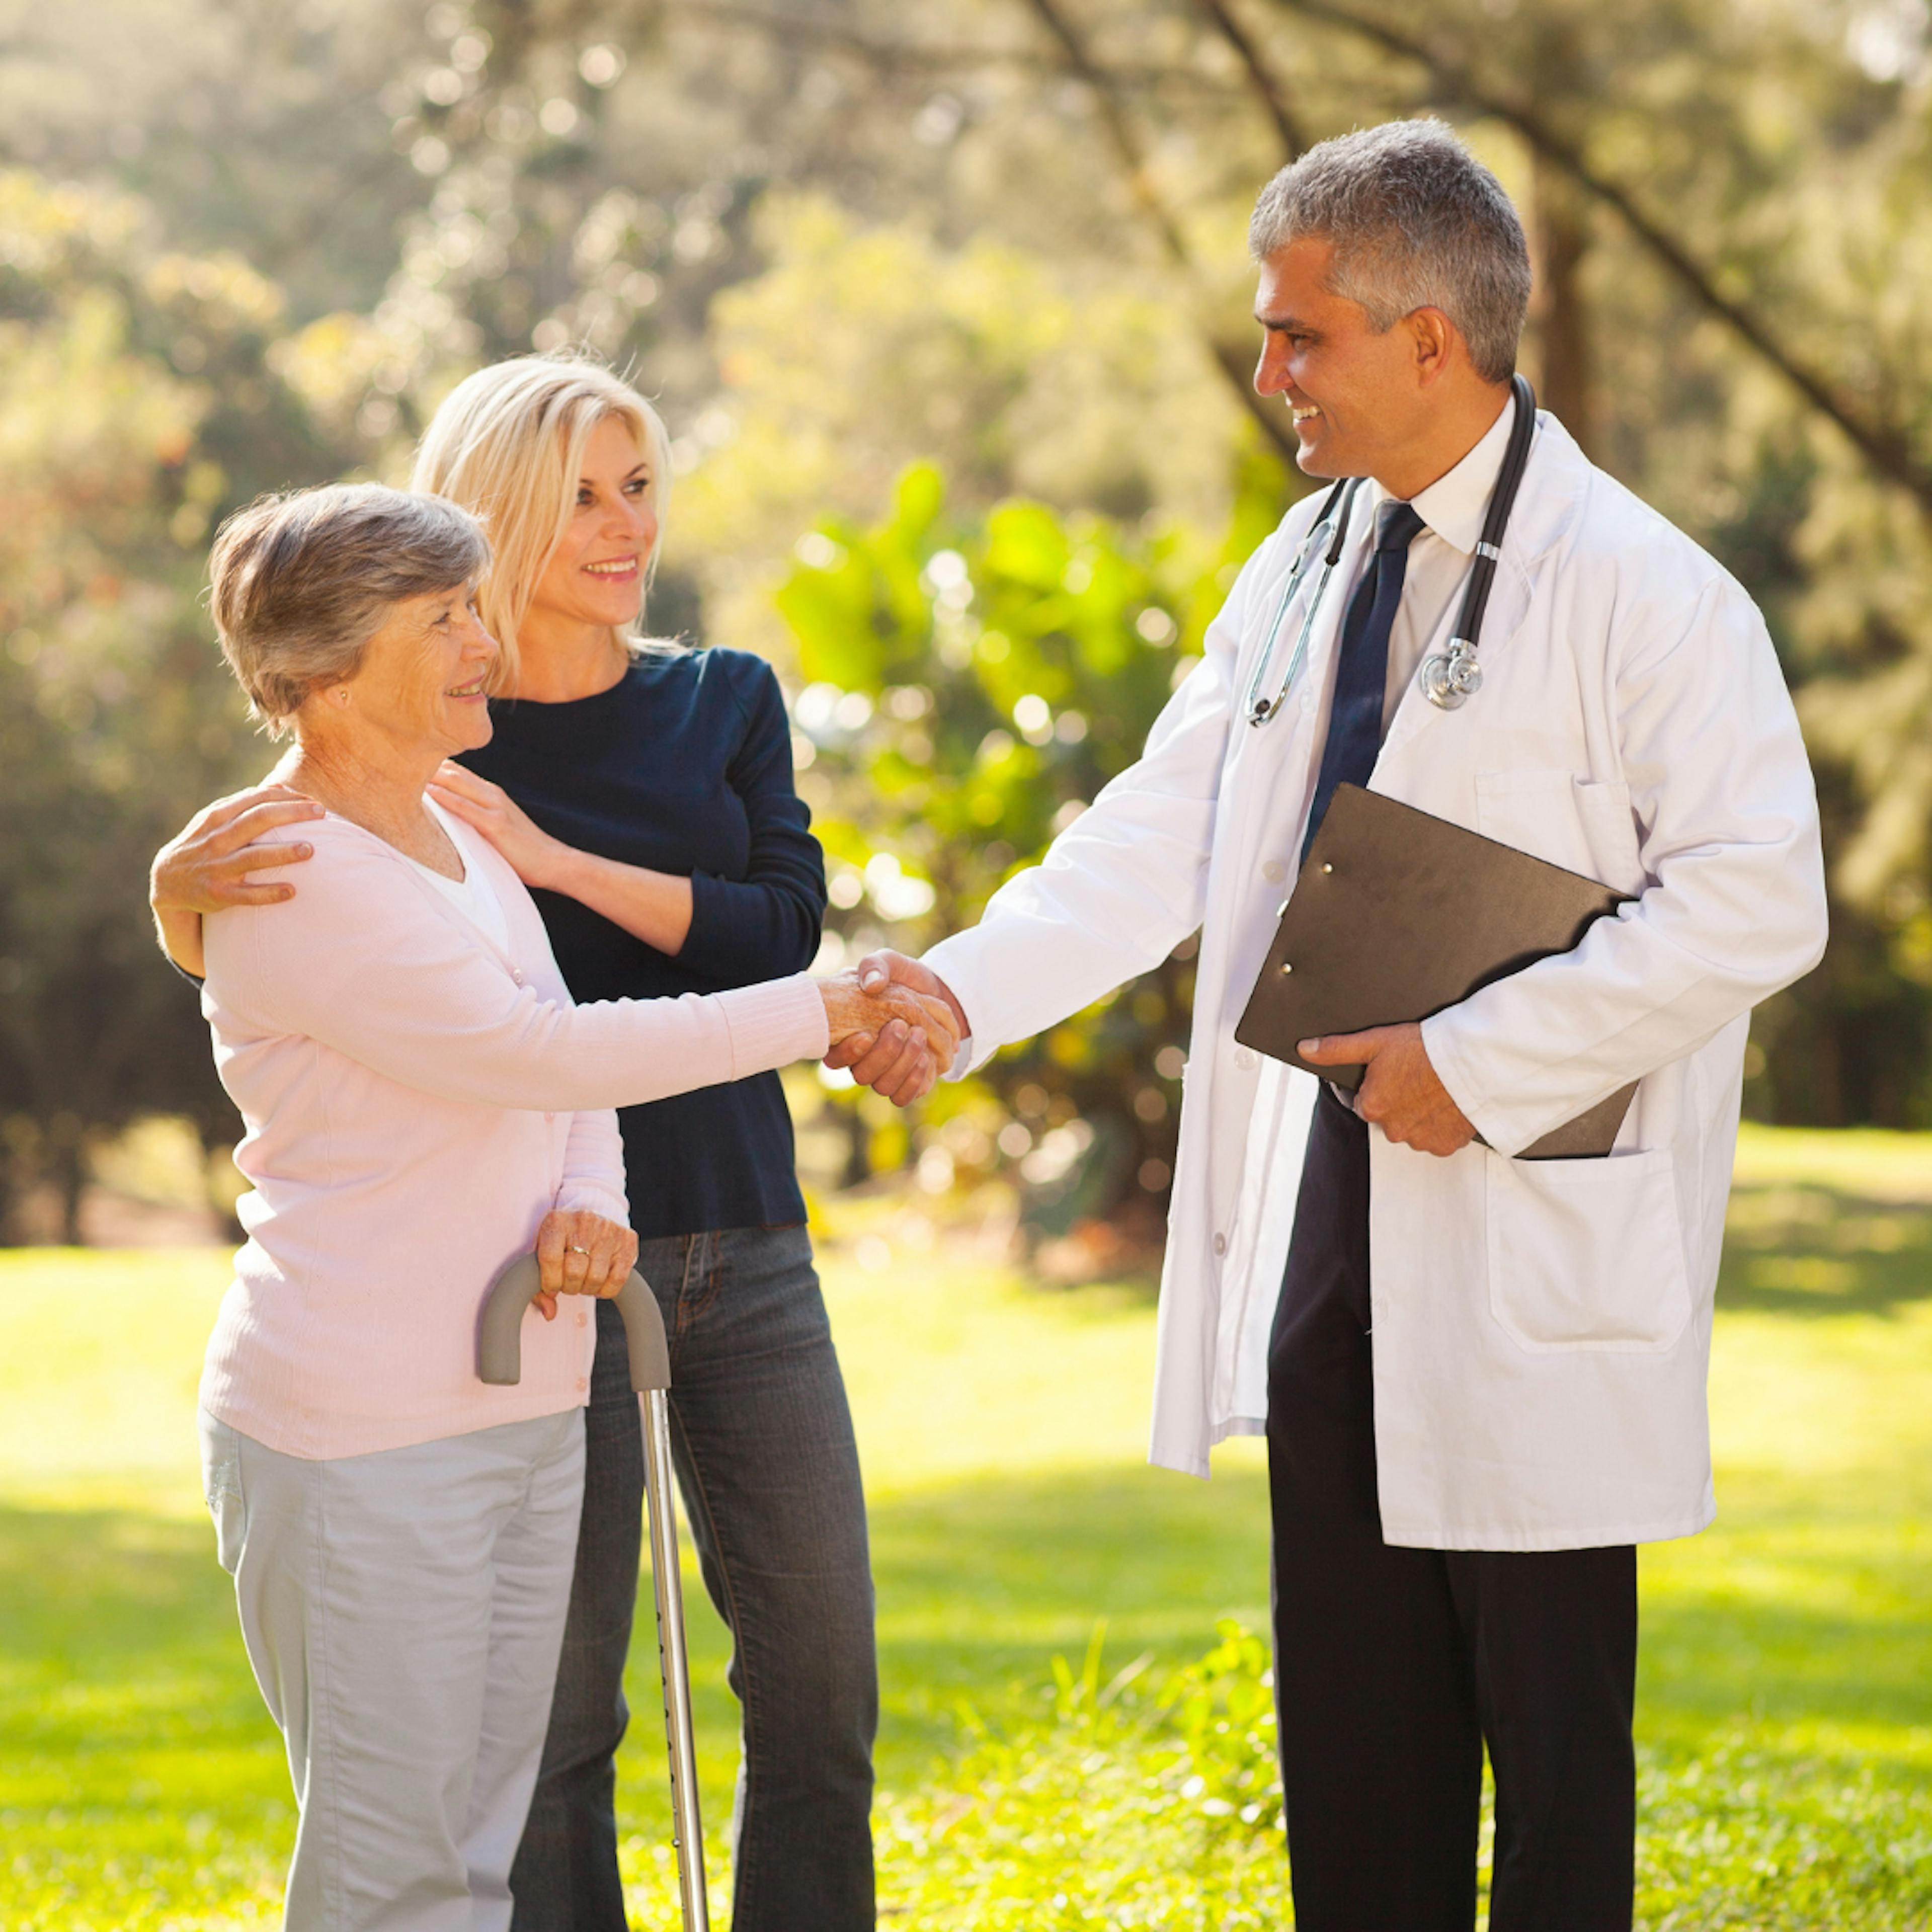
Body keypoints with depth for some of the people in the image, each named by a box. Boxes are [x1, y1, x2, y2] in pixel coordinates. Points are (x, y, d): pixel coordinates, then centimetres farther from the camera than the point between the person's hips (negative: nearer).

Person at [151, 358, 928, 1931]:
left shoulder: (725, 705, 10)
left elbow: (785, 931, -4)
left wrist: (557, 858, -15)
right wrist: (184, 882, -29)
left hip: (745, 1249, 4)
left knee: (822, 1684, 5)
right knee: (559, 1708, -3)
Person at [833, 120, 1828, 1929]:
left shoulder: (1639, 591, -13)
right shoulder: (1299, 573, 11)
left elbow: (1759, 898, -18)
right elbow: (1161, 835, 8)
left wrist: (1484, 1062, -19)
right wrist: (965, 985, -7)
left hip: (1535, 1249, -7)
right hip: (1330, 1227, 7)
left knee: (1549, 1725, 1)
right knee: (1351, 1720, 13)